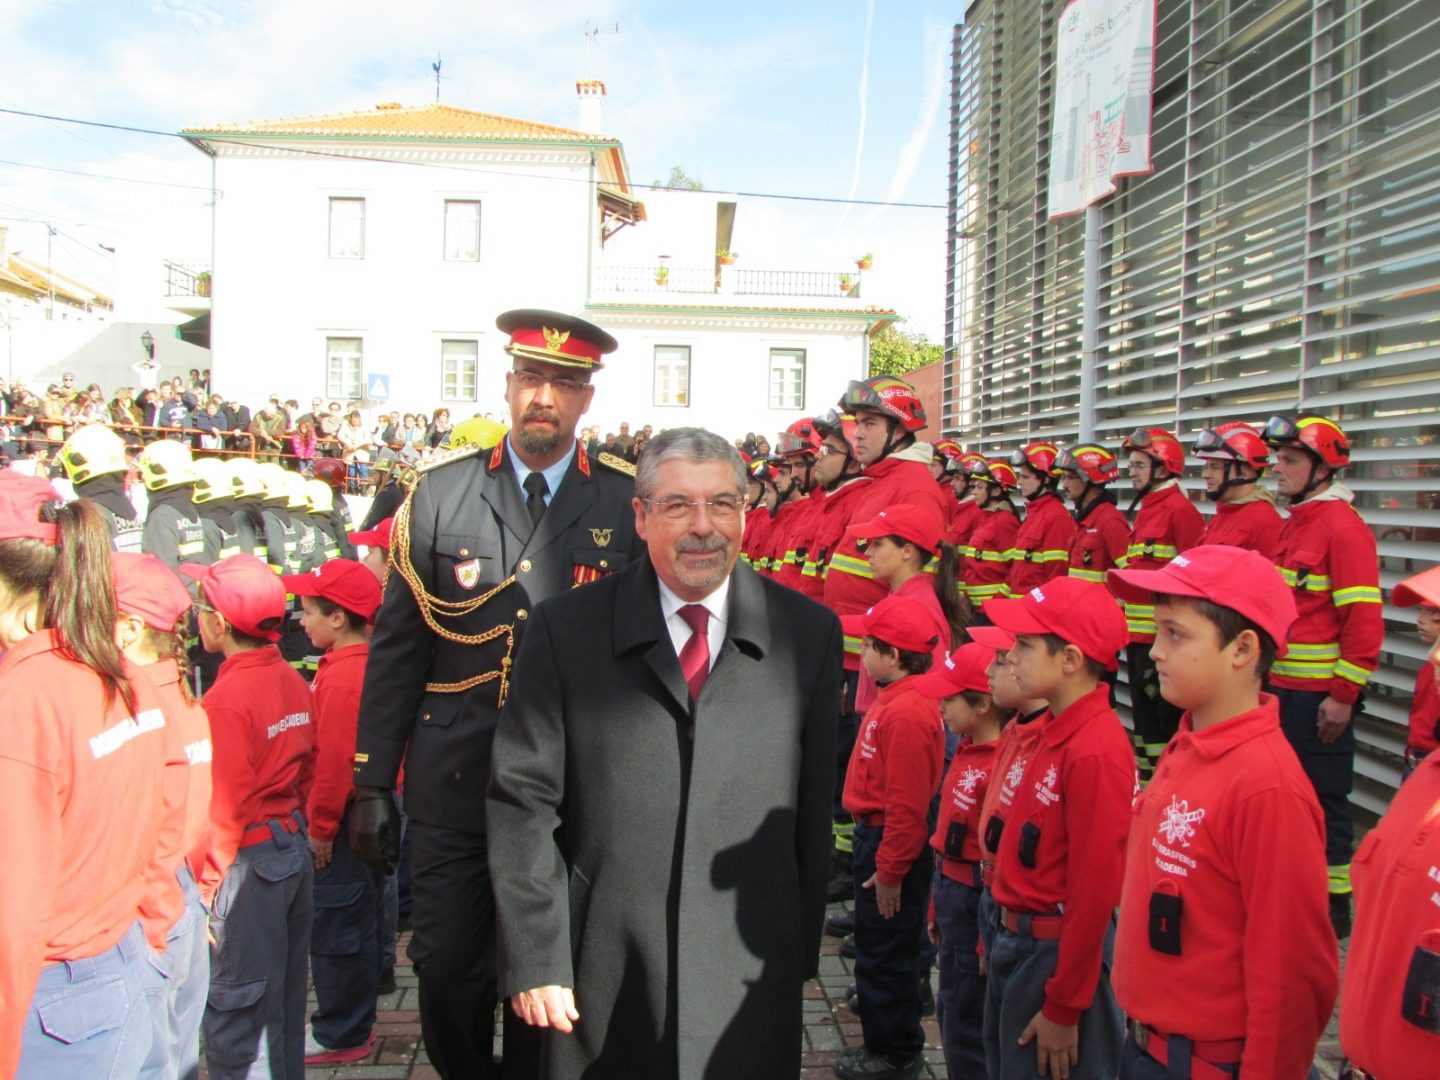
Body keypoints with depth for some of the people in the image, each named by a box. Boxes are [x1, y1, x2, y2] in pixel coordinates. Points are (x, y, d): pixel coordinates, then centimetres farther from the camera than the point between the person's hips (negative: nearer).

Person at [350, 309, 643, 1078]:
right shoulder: (439, 494, 2)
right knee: (446, 973, 8)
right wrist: (373, 782, 2)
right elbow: (395, 647, 4)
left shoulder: (627, 506, -1)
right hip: (454, 783, 1)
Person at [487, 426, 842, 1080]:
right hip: (600, 983, 0)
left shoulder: (808, 633, 1)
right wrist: (534, 960, -6)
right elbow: (523, 802, -3)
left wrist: (802, 953, 7)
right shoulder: (565, 629, -3)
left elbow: (814, 806, 4)